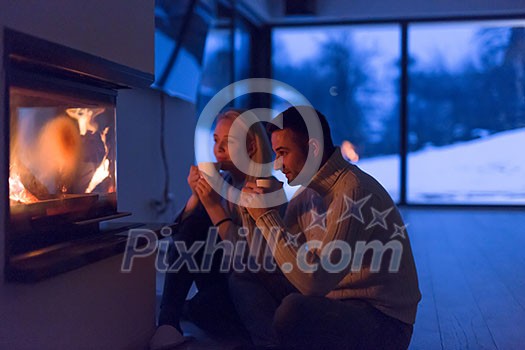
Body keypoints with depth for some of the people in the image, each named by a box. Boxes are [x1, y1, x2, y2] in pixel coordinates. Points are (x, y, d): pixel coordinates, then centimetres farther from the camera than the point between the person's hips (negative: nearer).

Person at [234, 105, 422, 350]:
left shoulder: (354, 191, -22)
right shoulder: (306, 194, 6)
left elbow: (314, 281, -28)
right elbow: (274, 266, 5)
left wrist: (267, 217, -21)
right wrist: (253, 209, -5)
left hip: (382, 321, -8)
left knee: (293, 309, -35)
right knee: (244, 280, 2)